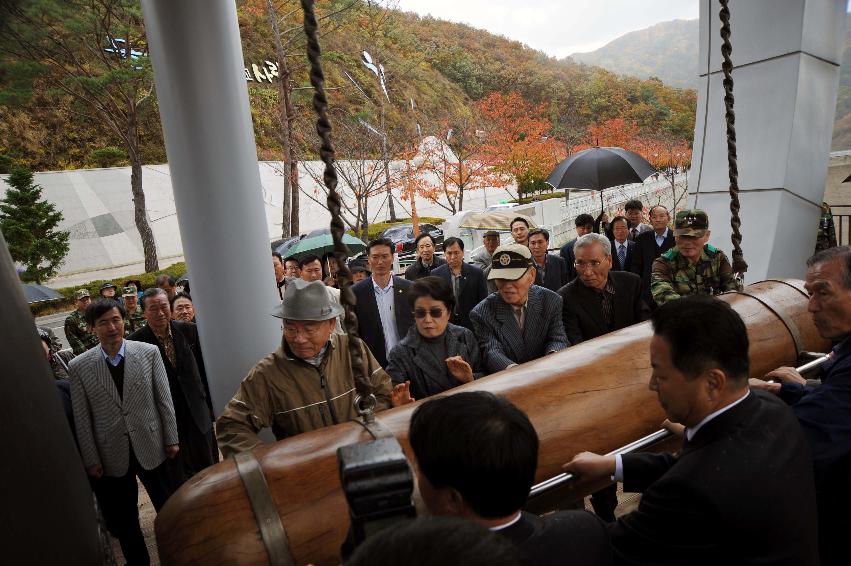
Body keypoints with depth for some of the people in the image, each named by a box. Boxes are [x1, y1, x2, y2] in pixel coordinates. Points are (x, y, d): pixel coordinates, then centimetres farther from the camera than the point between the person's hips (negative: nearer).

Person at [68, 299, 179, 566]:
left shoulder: (149, 352, -7)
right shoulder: (79, 367, -7)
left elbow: (164, 399, -3)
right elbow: (82, 419, -3)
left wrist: (171, 439, -1)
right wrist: (91, 460, 0)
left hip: (151, 447, 0)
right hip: (112, 455, 0)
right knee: (124, 519, 16)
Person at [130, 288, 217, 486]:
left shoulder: (189, 331, -3)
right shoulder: (136, 342, -12)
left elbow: (203, 369, 4)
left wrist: (209, 405, 5)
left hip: (197, 412, 3)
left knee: (209, 465, 15)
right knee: (178, 475, 11)